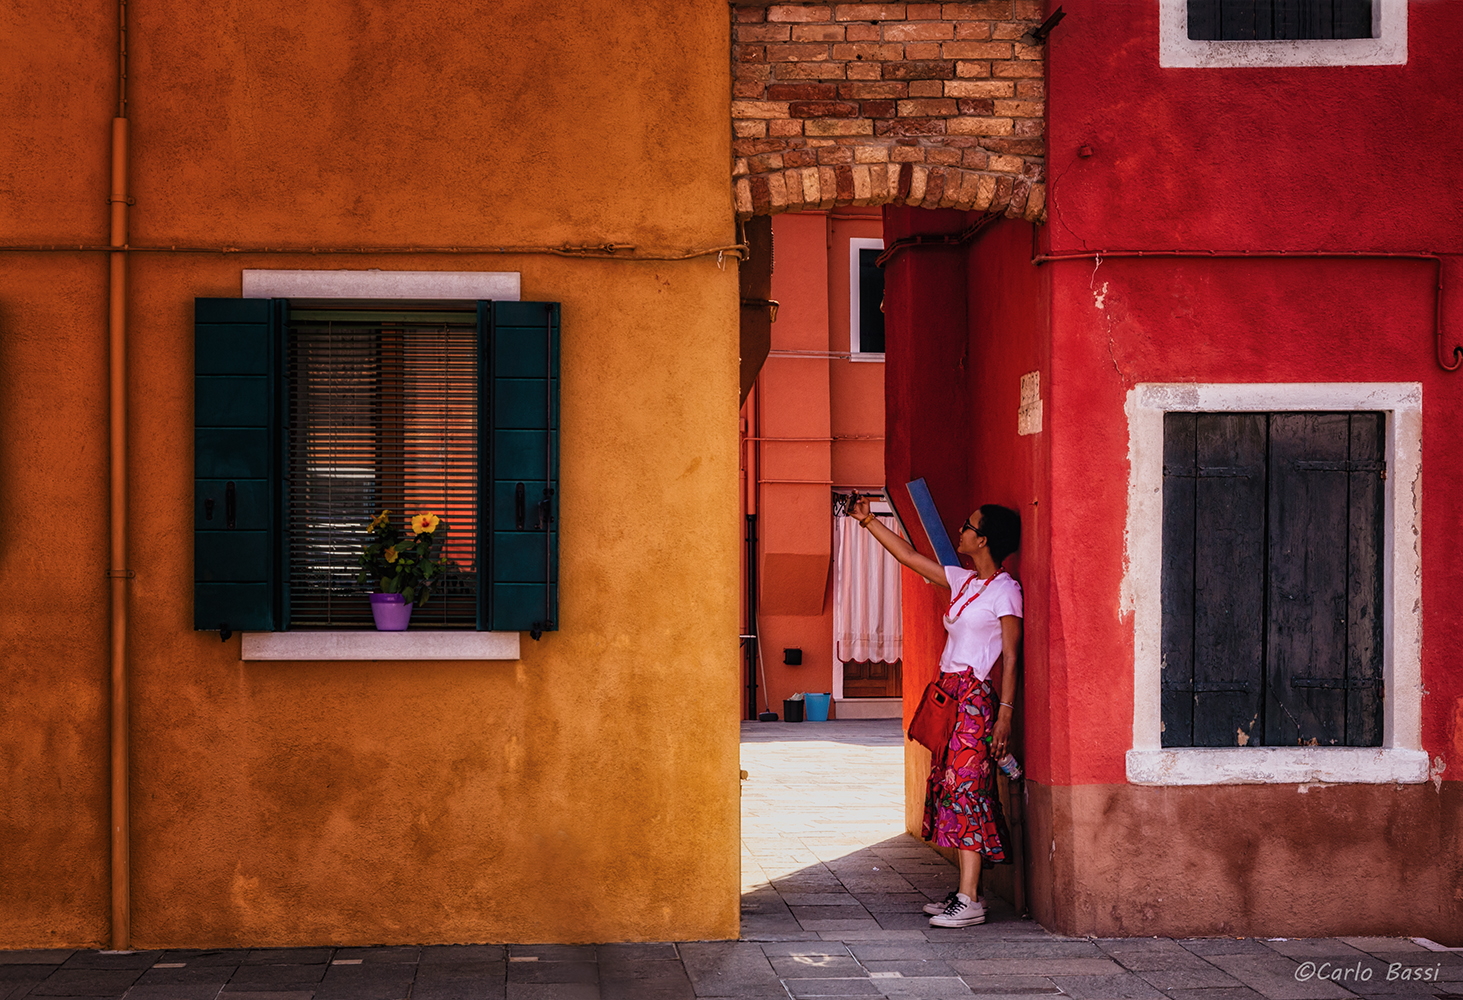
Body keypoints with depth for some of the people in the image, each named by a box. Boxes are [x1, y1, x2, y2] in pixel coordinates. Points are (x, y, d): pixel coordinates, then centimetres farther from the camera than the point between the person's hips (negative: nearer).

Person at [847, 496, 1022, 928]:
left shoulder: (1004, 590, -8)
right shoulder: (963, 581, 14)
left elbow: (1010, 658, -12)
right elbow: (909, 556, 22)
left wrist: (1005, 715, -17)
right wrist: (868, 520, 20)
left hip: (974, 698, -8)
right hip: (949, 697, 8)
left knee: (966, 789, -11)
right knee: (953, 788, 7)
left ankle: (970, 901, -13)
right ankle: (965, 891, 11)